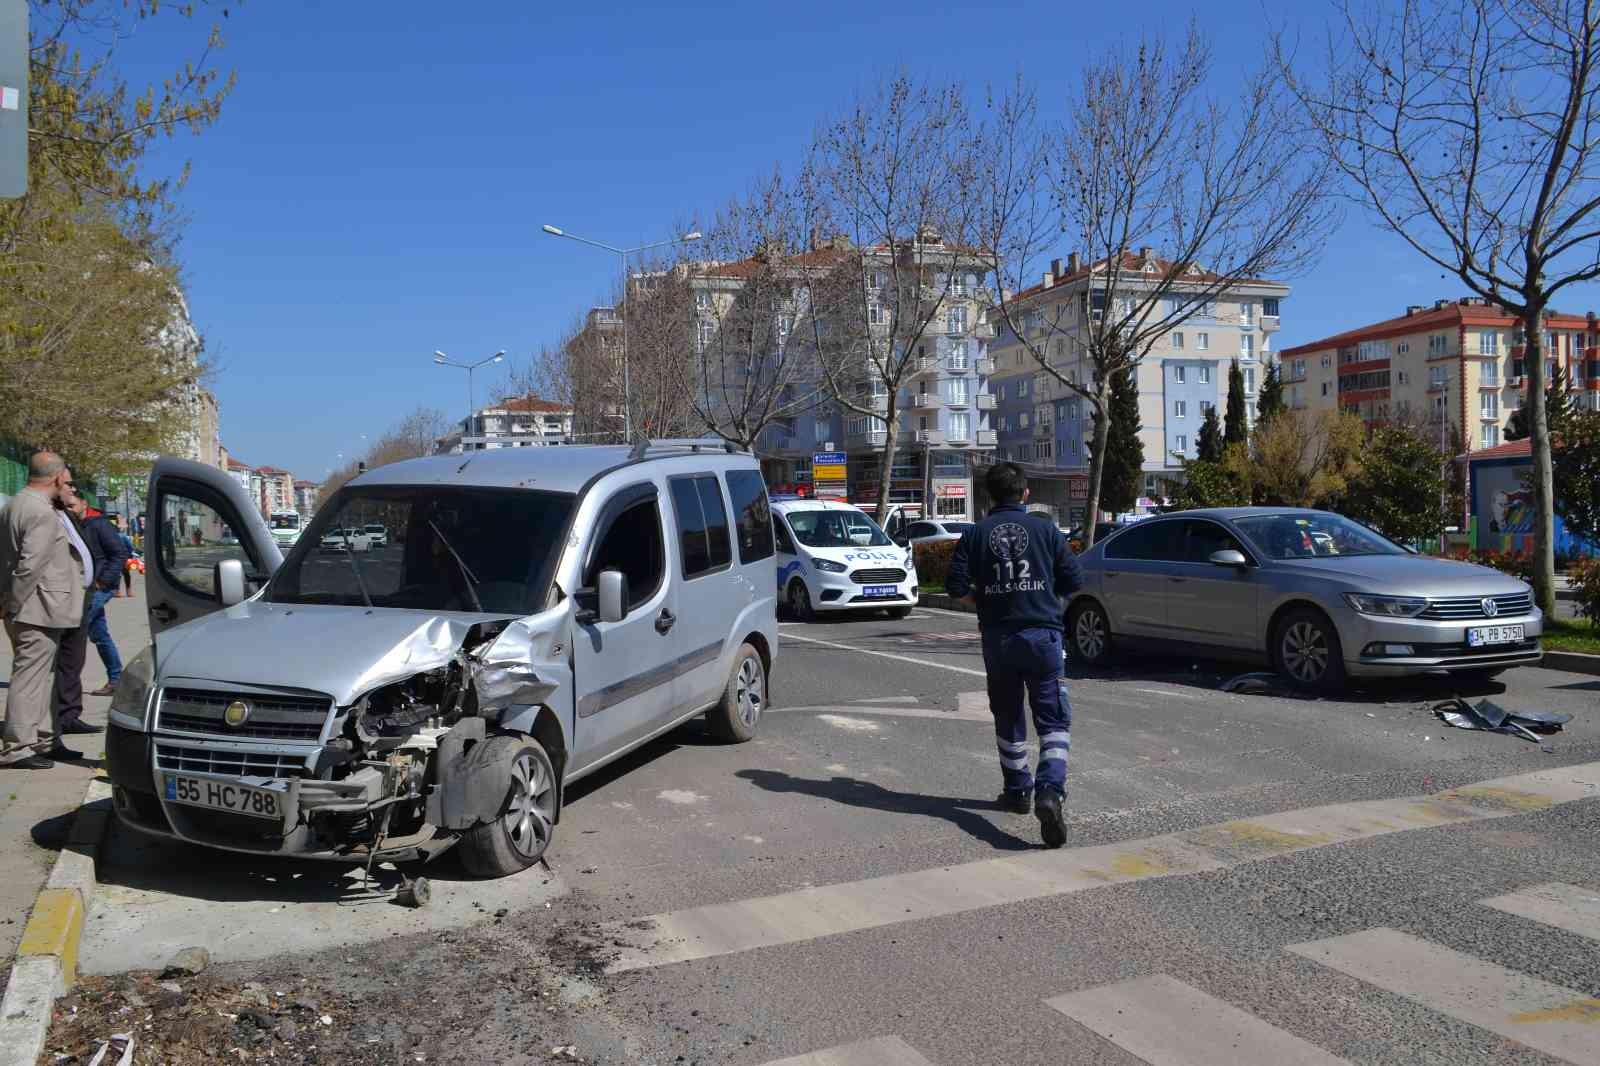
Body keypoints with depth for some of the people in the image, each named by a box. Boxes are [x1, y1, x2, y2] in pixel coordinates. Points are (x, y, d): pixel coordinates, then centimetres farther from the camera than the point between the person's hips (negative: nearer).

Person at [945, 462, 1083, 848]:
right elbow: (1073, 580, 1)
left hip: (997, 638, 2)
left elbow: (956, 585, -3)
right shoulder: (1045, 528, -1)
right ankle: (1050, 791, -20)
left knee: (1008, 719, 19)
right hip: (1042, 634, -2)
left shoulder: (975, 534, 1)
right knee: (1054, 720, 0)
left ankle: (1018, 791, 29)